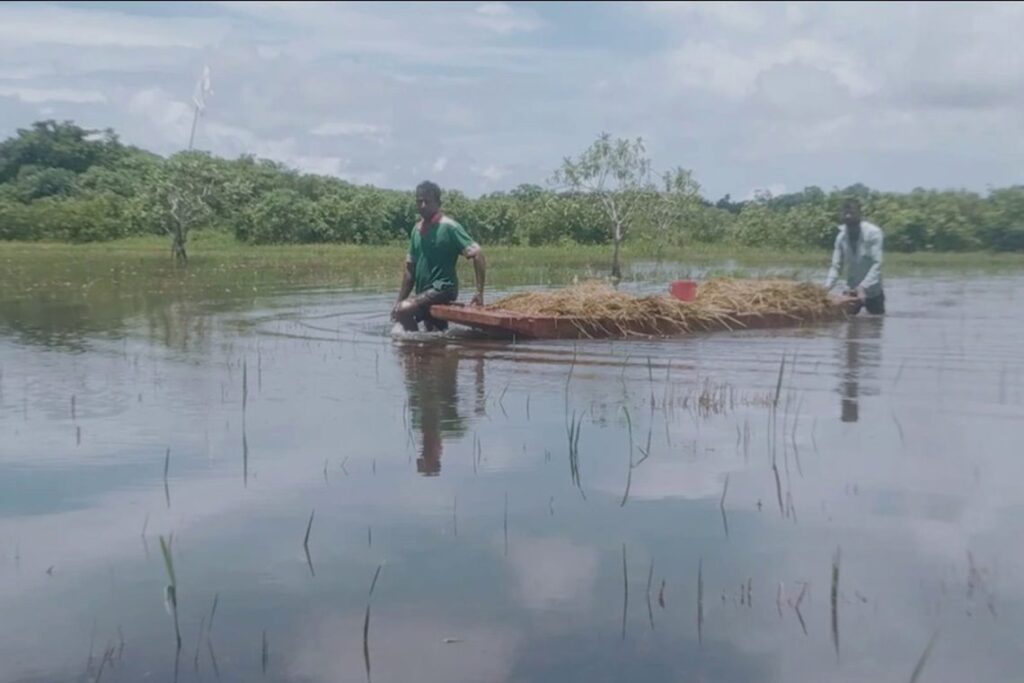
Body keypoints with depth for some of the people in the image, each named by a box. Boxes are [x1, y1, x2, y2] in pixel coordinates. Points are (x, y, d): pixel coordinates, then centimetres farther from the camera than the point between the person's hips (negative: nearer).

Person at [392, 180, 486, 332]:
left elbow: (477, 254, -16)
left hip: (443, 289, -8)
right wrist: (399, 301, 11)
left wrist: (479, 293, -20)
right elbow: (410, 268, 16)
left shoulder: (449, 227, -10)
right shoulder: (417, 229, 11)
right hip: (425, 295, 8)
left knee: (404, 310, -26)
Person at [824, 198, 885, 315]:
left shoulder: (873, 232, -17)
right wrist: (827, 286, -24)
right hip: (851, 291, 3)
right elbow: (836, 266, -5)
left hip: (872, 292, -3)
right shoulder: (841, 236, -5)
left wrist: (863, 286, -36)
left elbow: (877, 264, -24)